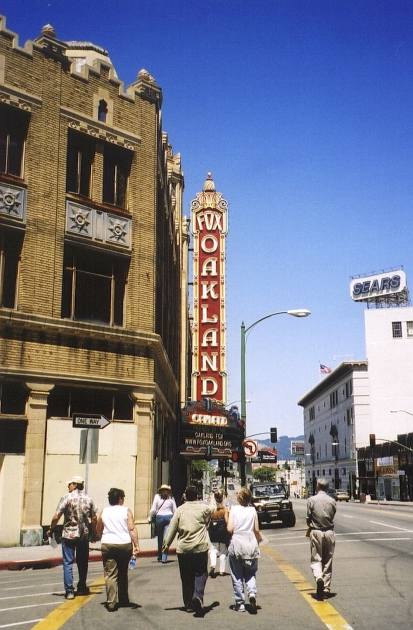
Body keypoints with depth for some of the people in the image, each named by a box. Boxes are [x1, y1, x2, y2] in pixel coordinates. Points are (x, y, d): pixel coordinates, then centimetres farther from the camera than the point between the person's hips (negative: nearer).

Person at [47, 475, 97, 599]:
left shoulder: (67, 498, -9)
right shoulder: (89, 499, 4)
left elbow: (56, 517, -11)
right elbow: (94, 518, 7)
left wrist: (51, 530, 2)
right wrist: (93, 532, 20)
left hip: (69, 534, -4)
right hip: (84, 535, 4)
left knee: (68, 563, 3)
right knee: (82, 562, 16)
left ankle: (69, 591, -1)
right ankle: (82, 588, 25)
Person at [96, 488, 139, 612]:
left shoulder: (104, 511, 8)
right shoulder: (126, 511, 0)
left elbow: (98, 530, 17)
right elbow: (132, 529, -8)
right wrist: (136, 545, -9)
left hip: (107, 545, 0)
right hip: (124, 544, 0)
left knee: (110, 574, 0)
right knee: (123, 573, 17)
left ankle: (111, 603, -8)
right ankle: (123, 600, 26)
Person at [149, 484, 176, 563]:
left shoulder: (157, 496, 0)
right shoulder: (171, 498, 4)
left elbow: (153, 509, -3)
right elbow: (175, 511, 7)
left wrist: (150, 517, 9)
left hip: (159, 517, 0)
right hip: (169, 517, 0)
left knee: (160, 538, 12)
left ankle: (160, 557, 20)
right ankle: (164, 558, -8)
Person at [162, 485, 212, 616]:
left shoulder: (180, 509, 1)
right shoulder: (204, 508, -1)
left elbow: (172, 528, -1)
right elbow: (208, 522, 19)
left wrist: (166, 544, 4)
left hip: (183, 549, 2)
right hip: (200, 547, -2)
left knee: (186, 577, 12)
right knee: (200, 574, 7)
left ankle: (189, 605, 17)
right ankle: (198, 596, -15)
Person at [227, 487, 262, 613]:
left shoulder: (234, 509, -3)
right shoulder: (252, 510, 2)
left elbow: (230, 529, -9)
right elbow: (256, 530, 4)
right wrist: (259, 538, 24)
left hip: (236, 544, -2)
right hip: (251, 544, 2)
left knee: (237, 575, 9)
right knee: (250, 574, 13)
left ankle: (240, 603, 8)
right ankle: (252, 593, -12)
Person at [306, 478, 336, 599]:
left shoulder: (311, 500, -7)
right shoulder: (332, 501, -1)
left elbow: (308, 518, -4)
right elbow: (332, 517, 3)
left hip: (316, 532, -2)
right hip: (329, 532, 2)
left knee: (316, 559, 5)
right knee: (328, 561, 12)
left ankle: (318, 577, -23)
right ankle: (326, 587, 17)